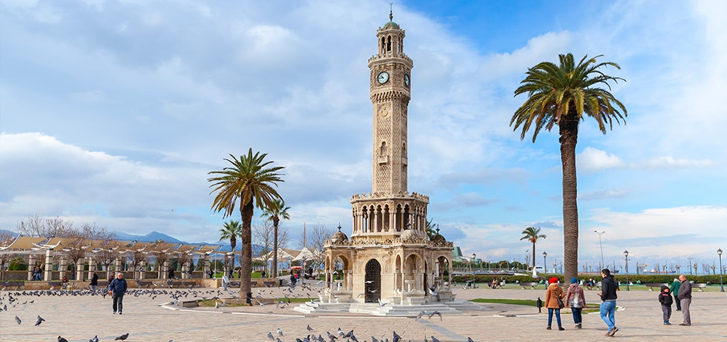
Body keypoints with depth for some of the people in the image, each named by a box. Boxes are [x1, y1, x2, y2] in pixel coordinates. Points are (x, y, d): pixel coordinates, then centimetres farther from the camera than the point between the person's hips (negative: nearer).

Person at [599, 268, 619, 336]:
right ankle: (610, 331, 11)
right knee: (611, 316, 10)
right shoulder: (613, 281, 11)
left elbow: (605, 292, -24)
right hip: (613, 301, 8)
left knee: (603, 315, 4)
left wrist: (602, 298, -8)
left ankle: (613, 327, -10)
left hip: (606, 301, -8)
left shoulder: (604, 281, -15)